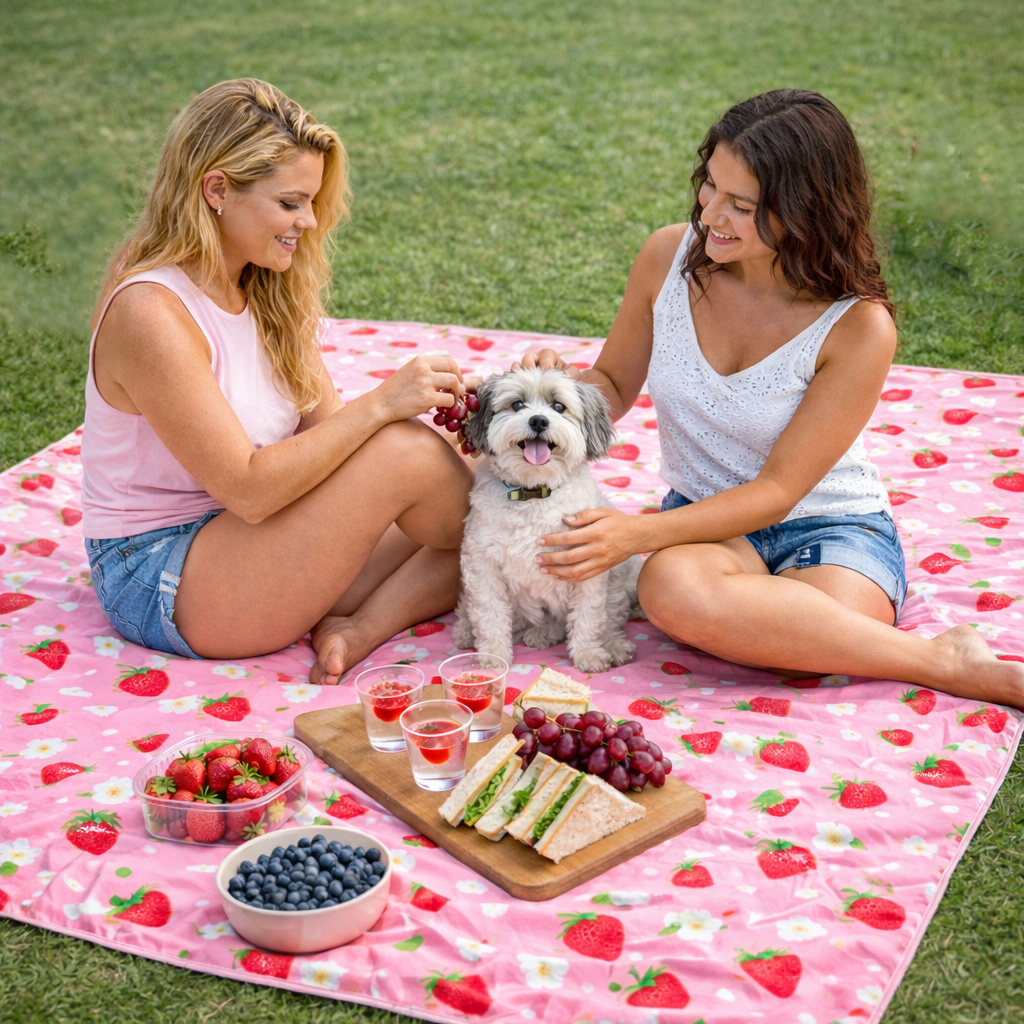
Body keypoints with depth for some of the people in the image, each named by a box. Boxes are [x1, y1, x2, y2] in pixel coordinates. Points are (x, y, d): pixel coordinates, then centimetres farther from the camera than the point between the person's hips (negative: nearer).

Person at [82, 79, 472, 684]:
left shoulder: (268, 294, 5)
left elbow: (325, 426, 2)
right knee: (404, 452, -23)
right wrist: (381, 404, -26)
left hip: (245, 540, 9)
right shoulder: (150, 313, -22)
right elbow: (247, 488, -25)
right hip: (162, 584, -9)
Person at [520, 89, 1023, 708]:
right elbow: (614, 386, 9)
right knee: (672, 587, -36)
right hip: (708, 521, 4)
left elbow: (779, 489, -16)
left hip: (831, 527, -4)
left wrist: (639, 533, -28)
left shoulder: (858, 327, -19)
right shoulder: (670, 256, -7)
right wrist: (563, 382, -16)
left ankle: (954, 659, -11)